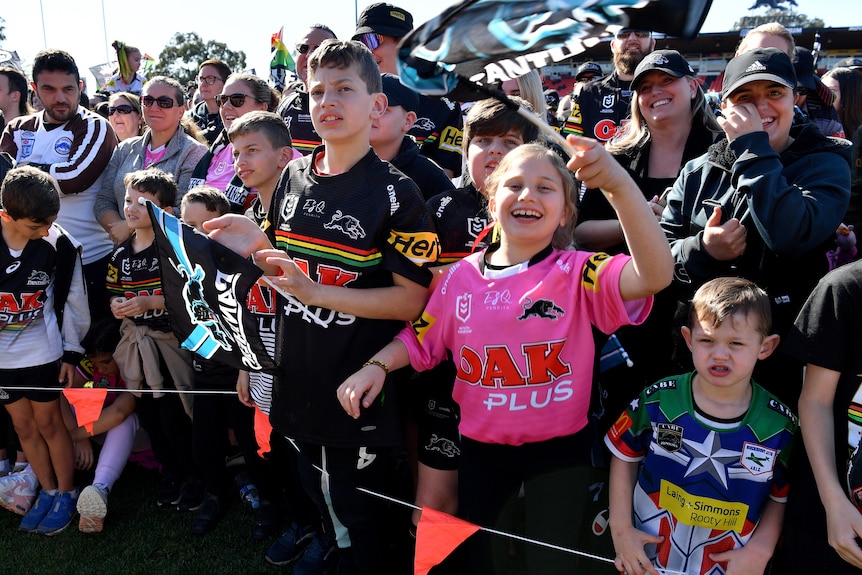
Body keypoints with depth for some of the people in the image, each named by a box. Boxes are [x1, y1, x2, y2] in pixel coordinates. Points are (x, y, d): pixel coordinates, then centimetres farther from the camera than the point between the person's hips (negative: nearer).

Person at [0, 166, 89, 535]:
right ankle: (48, 491, 29)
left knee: (49, 423, 7)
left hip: (42, 352, -2)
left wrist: (72, 352, -1)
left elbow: (72, 301, -4)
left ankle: (66, 494, 24)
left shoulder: (60, 245, -14)